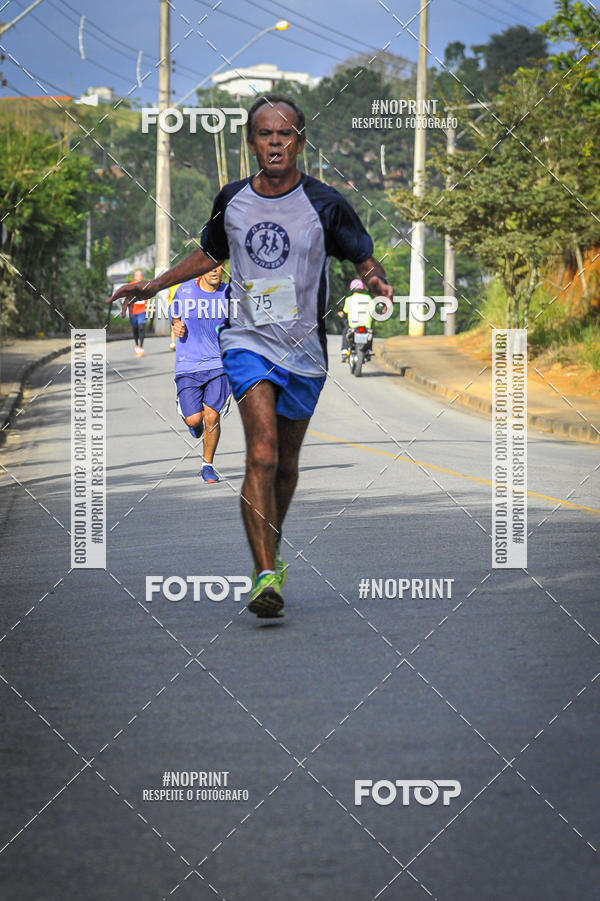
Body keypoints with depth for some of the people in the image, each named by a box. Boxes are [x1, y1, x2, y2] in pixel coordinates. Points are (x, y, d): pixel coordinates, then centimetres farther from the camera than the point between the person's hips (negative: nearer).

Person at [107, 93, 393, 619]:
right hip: (248, 342, 0)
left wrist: (377, 282, -21)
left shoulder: (325, 205, -7)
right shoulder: (232, 201, 1)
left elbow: (365, 260, 2)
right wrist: (152, 286, 19)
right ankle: (266, 573, -24)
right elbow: (210, 256, 20)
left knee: (286, 464, 13)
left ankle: (271, 552, 38)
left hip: (304, 351, 0)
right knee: (261, 454, -19)